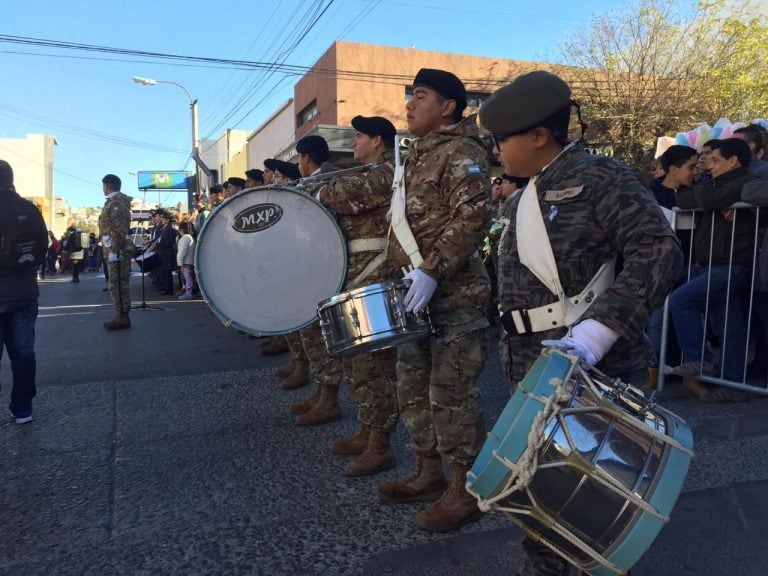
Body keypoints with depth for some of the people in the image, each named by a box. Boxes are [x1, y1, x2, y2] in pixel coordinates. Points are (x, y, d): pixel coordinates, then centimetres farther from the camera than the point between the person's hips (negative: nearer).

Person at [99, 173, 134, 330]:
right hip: (114, 250, 10)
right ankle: (121, 316, 17)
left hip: (117, 251, -10)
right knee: (117, 284, 12)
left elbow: (120, 230, -20)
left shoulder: (116, 202, -12)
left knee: (118, 284, -8)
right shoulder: (113, 201, 20)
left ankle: (123, 317, -4)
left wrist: (114, 251, -22)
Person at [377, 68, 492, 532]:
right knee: (413, 388, 14)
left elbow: (473, 218, -22)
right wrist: (397, 272, 16)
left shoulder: (461, 152, -9)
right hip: (419, 296, 9)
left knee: (451, 394, -4)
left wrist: (431, 272, -28)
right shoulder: (417, 155, 19)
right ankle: (429, 473, 29)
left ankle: (466, 490, 11)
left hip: (456, 297, -9)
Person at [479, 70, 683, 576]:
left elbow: (660, 252, -19)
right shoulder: (524, 201, 15)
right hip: (533, 370, 8)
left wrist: (595, 332, -30)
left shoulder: (601, 178, -10)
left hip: (591, 369, -8)